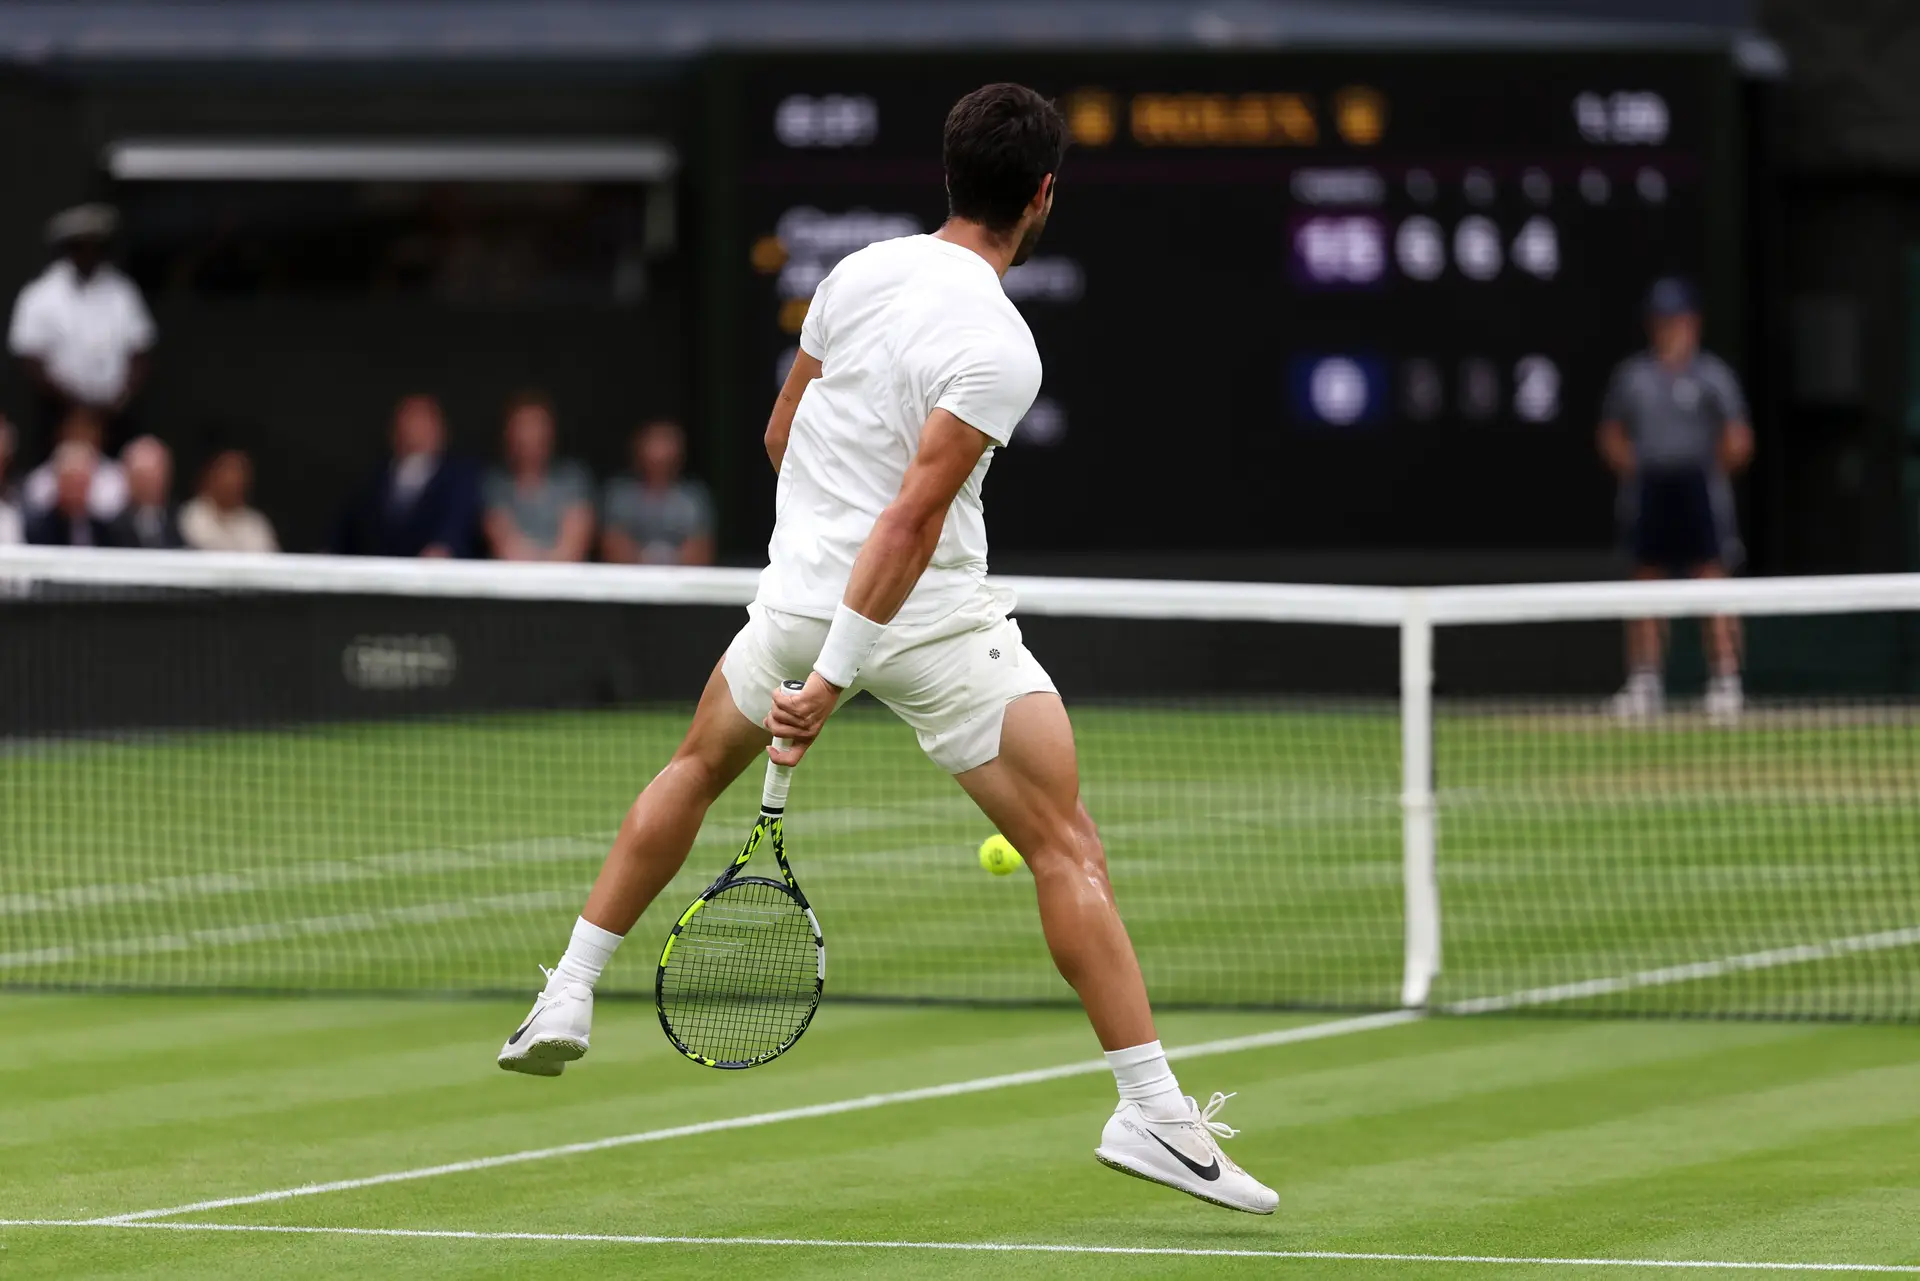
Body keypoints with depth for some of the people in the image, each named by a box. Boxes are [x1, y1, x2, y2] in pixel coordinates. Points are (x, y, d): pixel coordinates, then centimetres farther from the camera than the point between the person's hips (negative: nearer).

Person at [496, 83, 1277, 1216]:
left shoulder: (861, 272, 2)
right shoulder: (998, 348, -18)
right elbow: (914, 516, -24)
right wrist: (835, 678, -23)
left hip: (800, 592, 6)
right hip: (928, 611, -6)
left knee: (698, 769, 31)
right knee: (1067, 849, -6)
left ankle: (569, 997, 31)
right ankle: (1151, 1111, -15)